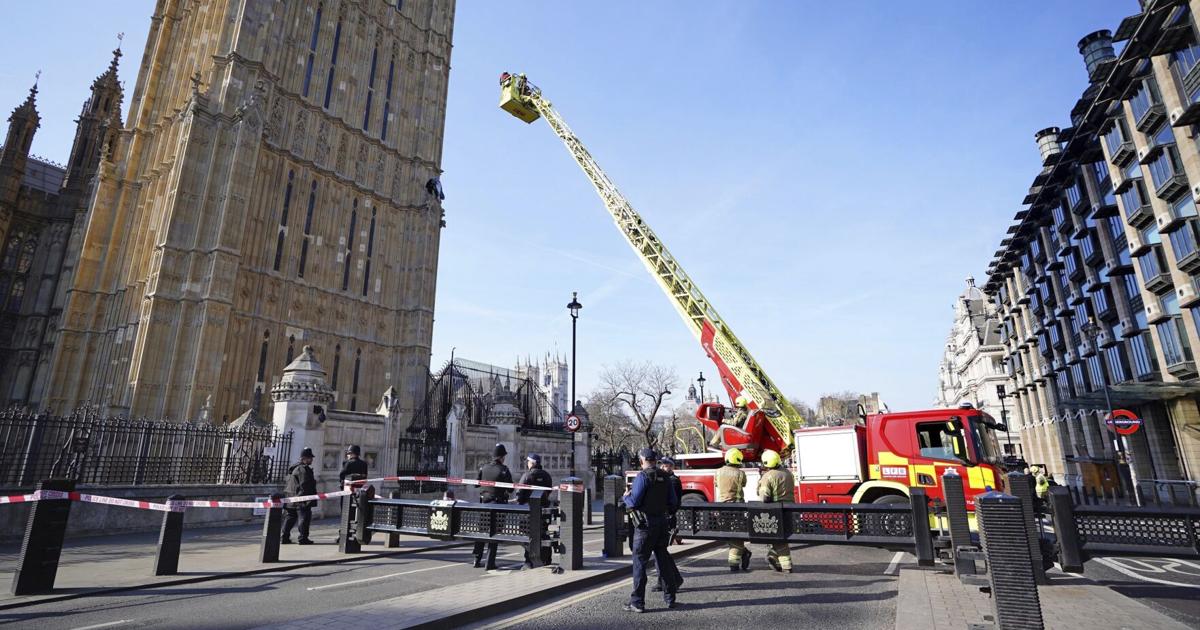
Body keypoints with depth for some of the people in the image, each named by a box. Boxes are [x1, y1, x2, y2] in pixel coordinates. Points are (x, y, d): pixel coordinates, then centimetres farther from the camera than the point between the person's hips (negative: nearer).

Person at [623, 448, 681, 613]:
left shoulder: (642, 477, -14)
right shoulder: (665, 478, 7)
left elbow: (634, 503, -17)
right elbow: (674, 503, 10)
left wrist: (626, 496, 2)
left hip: (646, 525, -6)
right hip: (662, 523, 7)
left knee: (640, 563, 0)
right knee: (663, 560, 16)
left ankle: (637, 602, 3)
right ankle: (670, 598, 23)